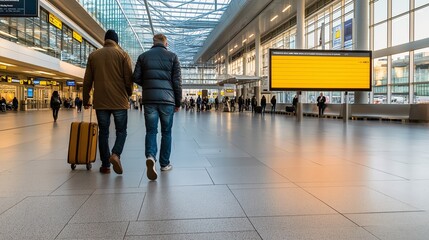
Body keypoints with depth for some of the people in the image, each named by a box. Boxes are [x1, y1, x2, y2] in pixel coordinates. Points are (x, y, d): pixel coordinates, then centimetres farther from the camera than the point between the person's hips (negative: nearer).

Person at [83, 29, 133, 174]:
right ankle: (115, 154, -15)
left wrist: (85, 100, 17)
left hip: (100, 101, 2)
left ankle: (105, 165, 10)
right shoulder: (123, 54, 2)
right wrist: (129, 94, 13)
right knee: (121, 131, 9)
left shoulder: (93, 55, 11)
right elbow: (129, 79, -3)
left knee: (103, 132, 10)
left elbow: (87, 81, 10)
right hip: (119, 101, -2)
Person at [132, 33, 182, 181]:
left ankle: (150, 156, -20)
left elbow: (136, 77, 4)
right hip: (167, 99, -1)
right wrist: (178, 102, 6)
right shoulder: (172, 56, 4)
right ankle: (164, 163, 15)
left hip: (149, 99, 1)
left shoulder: (143, 56, 9)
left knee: (151, 131, 5)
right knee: (166, 132, 10)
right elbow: (177, 81, 0)